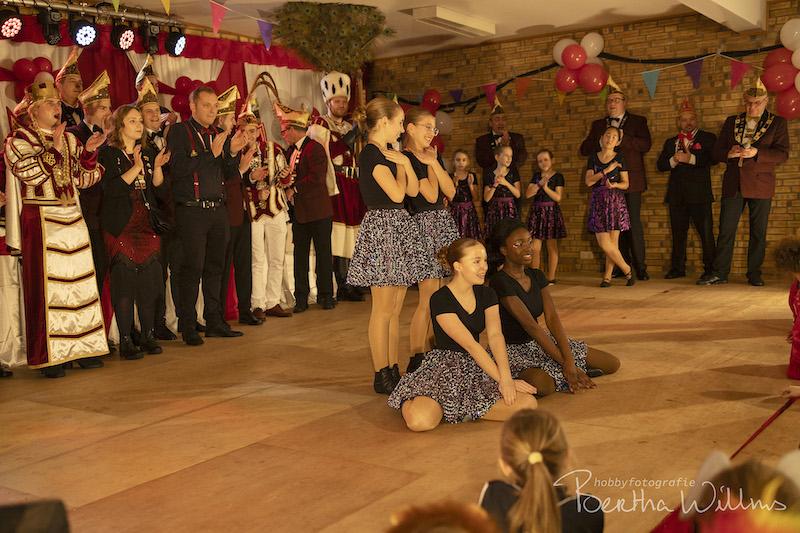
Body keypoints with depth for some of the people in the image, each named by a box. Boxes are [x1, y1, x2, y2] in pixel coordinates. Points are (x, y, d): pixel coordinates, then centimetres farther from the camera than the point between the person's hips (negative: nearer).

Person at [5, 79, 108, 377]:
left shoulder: (69, 139, 17)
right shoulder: (18, 139, 1)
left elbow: (82, 179, 14)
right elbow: (28, 174, -14)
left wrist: (88, 152, 0)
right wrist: (53, 150, -18)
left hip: (73, 218, 6)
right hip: (40, 221, -6)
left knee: (80, 282, 5)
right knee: (45, 285, -5)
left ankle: (81, 348, 13)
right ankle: (49, 357, 1)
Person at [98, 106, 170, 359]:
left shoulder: (148, 153, 16)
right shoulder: (107, 153, -1)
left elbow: (158, 186, 9)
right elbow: (110, 189, -13)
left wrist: (157, 166, -7)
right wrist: (136, 168, -18)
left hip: (147, 224, 5)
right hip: (121, 224, -5)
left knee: (149, 279, 3)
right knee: (124, 280, -6)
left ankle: (148, 336, 13)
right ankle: (125, 341, 2)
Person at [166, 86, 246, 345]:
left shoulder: (218, 134, 17)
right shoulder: (179, 132, -2)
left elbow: (227, 173, 16)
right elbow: (178, 168, -15)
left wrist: (233, 152, -3)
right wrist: (210, 152, -18)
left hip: (218, 209, 6)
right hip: (192, 210, -6)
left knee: (215, 267, 10)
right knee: (193, 268, -6)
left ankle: (215, 322, 18)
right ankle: (188, 326, 2)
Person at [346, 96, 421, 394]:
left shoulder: (389, 154, 18)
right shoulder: (371, 154, -11)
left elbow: (413, 190, 14)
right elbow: (396, 194, -16)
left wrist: (405, 162, 2)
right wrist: (400, 166, 0)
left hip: (400, 228, 9)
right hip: (381, 227, -9)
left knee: (395, 310, 10)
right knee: (384, 309, -4)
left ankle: (393, 370, 16)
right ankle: (381, 377, 4)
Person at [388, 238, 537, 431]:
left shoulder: (486, 295, 6)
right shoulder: (440, 300, -14)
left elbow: (495, 335, -11)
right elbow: (469, 344, -20)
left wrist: (506, 377, -26)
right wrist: (500, 378, -24)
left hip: (478, 367, 6)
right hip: (444, 368, -6)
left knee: (528, 403, -18)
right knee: (420, 421, -33)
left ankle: (463, 410, 2)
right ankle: (407, 403, 6)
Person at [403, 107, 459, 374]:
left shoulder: (433, 156, 17)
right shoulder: (405, 159, -9)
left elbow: (450, 192, 7)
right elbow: (431, 195, -14)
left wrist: (434, 162, 0)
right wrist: (430, 164, -3)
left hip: (443, 222, 8)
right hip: (423, 225, -8)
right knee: (429, 296, -9)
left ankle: (429, 352, 16)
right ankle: (416, 360, -1)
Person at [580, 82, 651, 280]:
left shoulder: (637, 122, 9)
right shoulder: (598, 125, 18)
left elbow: (645, 145, -6)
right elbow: (584, 149, 11)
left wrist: (623, 139, -17)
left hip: (631, 181, -3)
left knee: (634, 222, -8)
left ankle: (640, 266, -1)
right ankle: (623, 266, 13)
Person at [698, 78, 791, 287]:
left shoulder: (777, 123, 5)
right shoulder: (732, 122, 13)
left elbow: (783, 154, -5)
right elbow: (715, 152, 12)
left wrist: (756, 153, -20)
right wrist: (729, 154, -10)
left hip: (760, 185, -2)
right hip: (733, 184, 2)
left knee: (758, 232, 3)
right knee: (725, 230, 0)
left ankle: (754, 274, 12)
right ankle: (719, 273, 6)